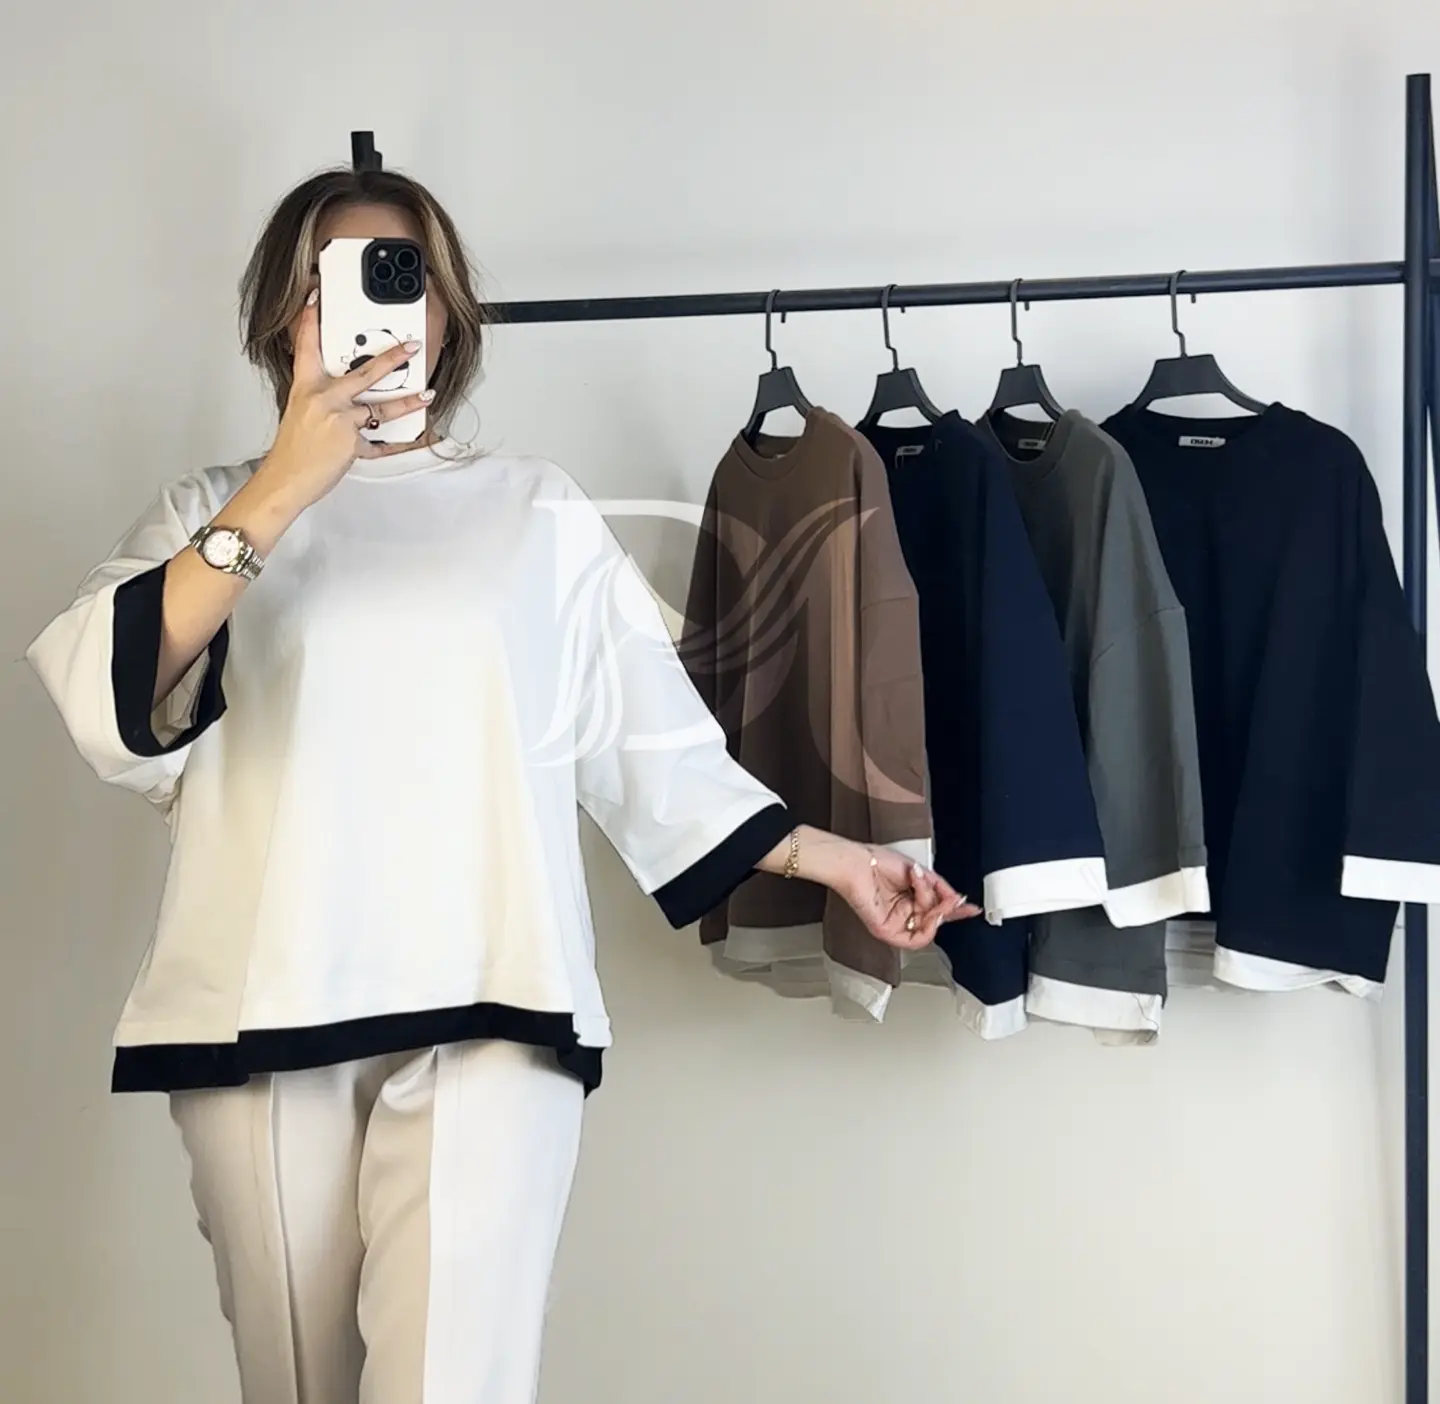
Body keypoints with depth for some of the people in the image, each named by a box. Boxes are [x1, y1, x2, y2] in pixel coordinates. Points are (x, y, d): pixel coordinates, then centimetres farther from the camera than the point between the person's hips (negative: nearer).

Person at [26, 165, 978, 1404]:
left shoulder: (541, 513, 14)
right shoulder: (211, 512, 12)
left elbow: (652, 743, 13)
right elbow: (109, 713, -7)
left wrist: (826, 856, 6)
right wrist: (279, 495, -15)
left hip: (485, 1010, -1)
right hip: (262, 1015, 1)